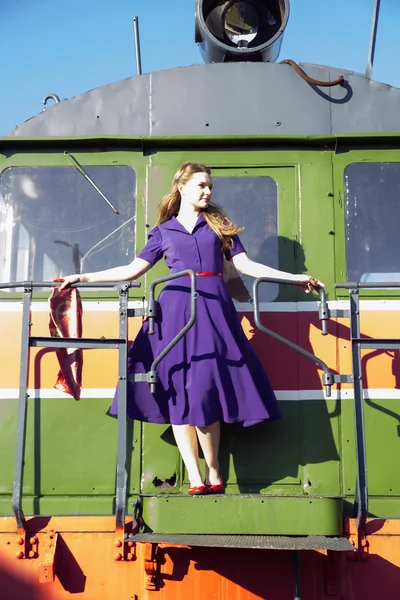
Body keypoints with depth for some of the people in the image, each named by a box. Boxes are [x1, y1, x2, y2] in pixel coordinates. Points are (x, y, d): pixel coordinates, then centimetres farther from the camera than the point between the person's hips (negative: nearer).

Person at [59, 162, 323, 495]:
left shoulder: (219, 224, 17)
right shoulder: (164, 231, 16)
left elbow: (245, 265, 12)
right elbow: (133, 270, 13)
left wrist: (293, 277, 4)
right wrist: (83, 277, 8)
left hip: (213, 308, -1)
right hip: (175, 309, 1)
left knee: (204, 387, -10)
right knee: (178, 390, -5)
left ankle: (213, 474, 2)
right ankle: (196, 479, -1)